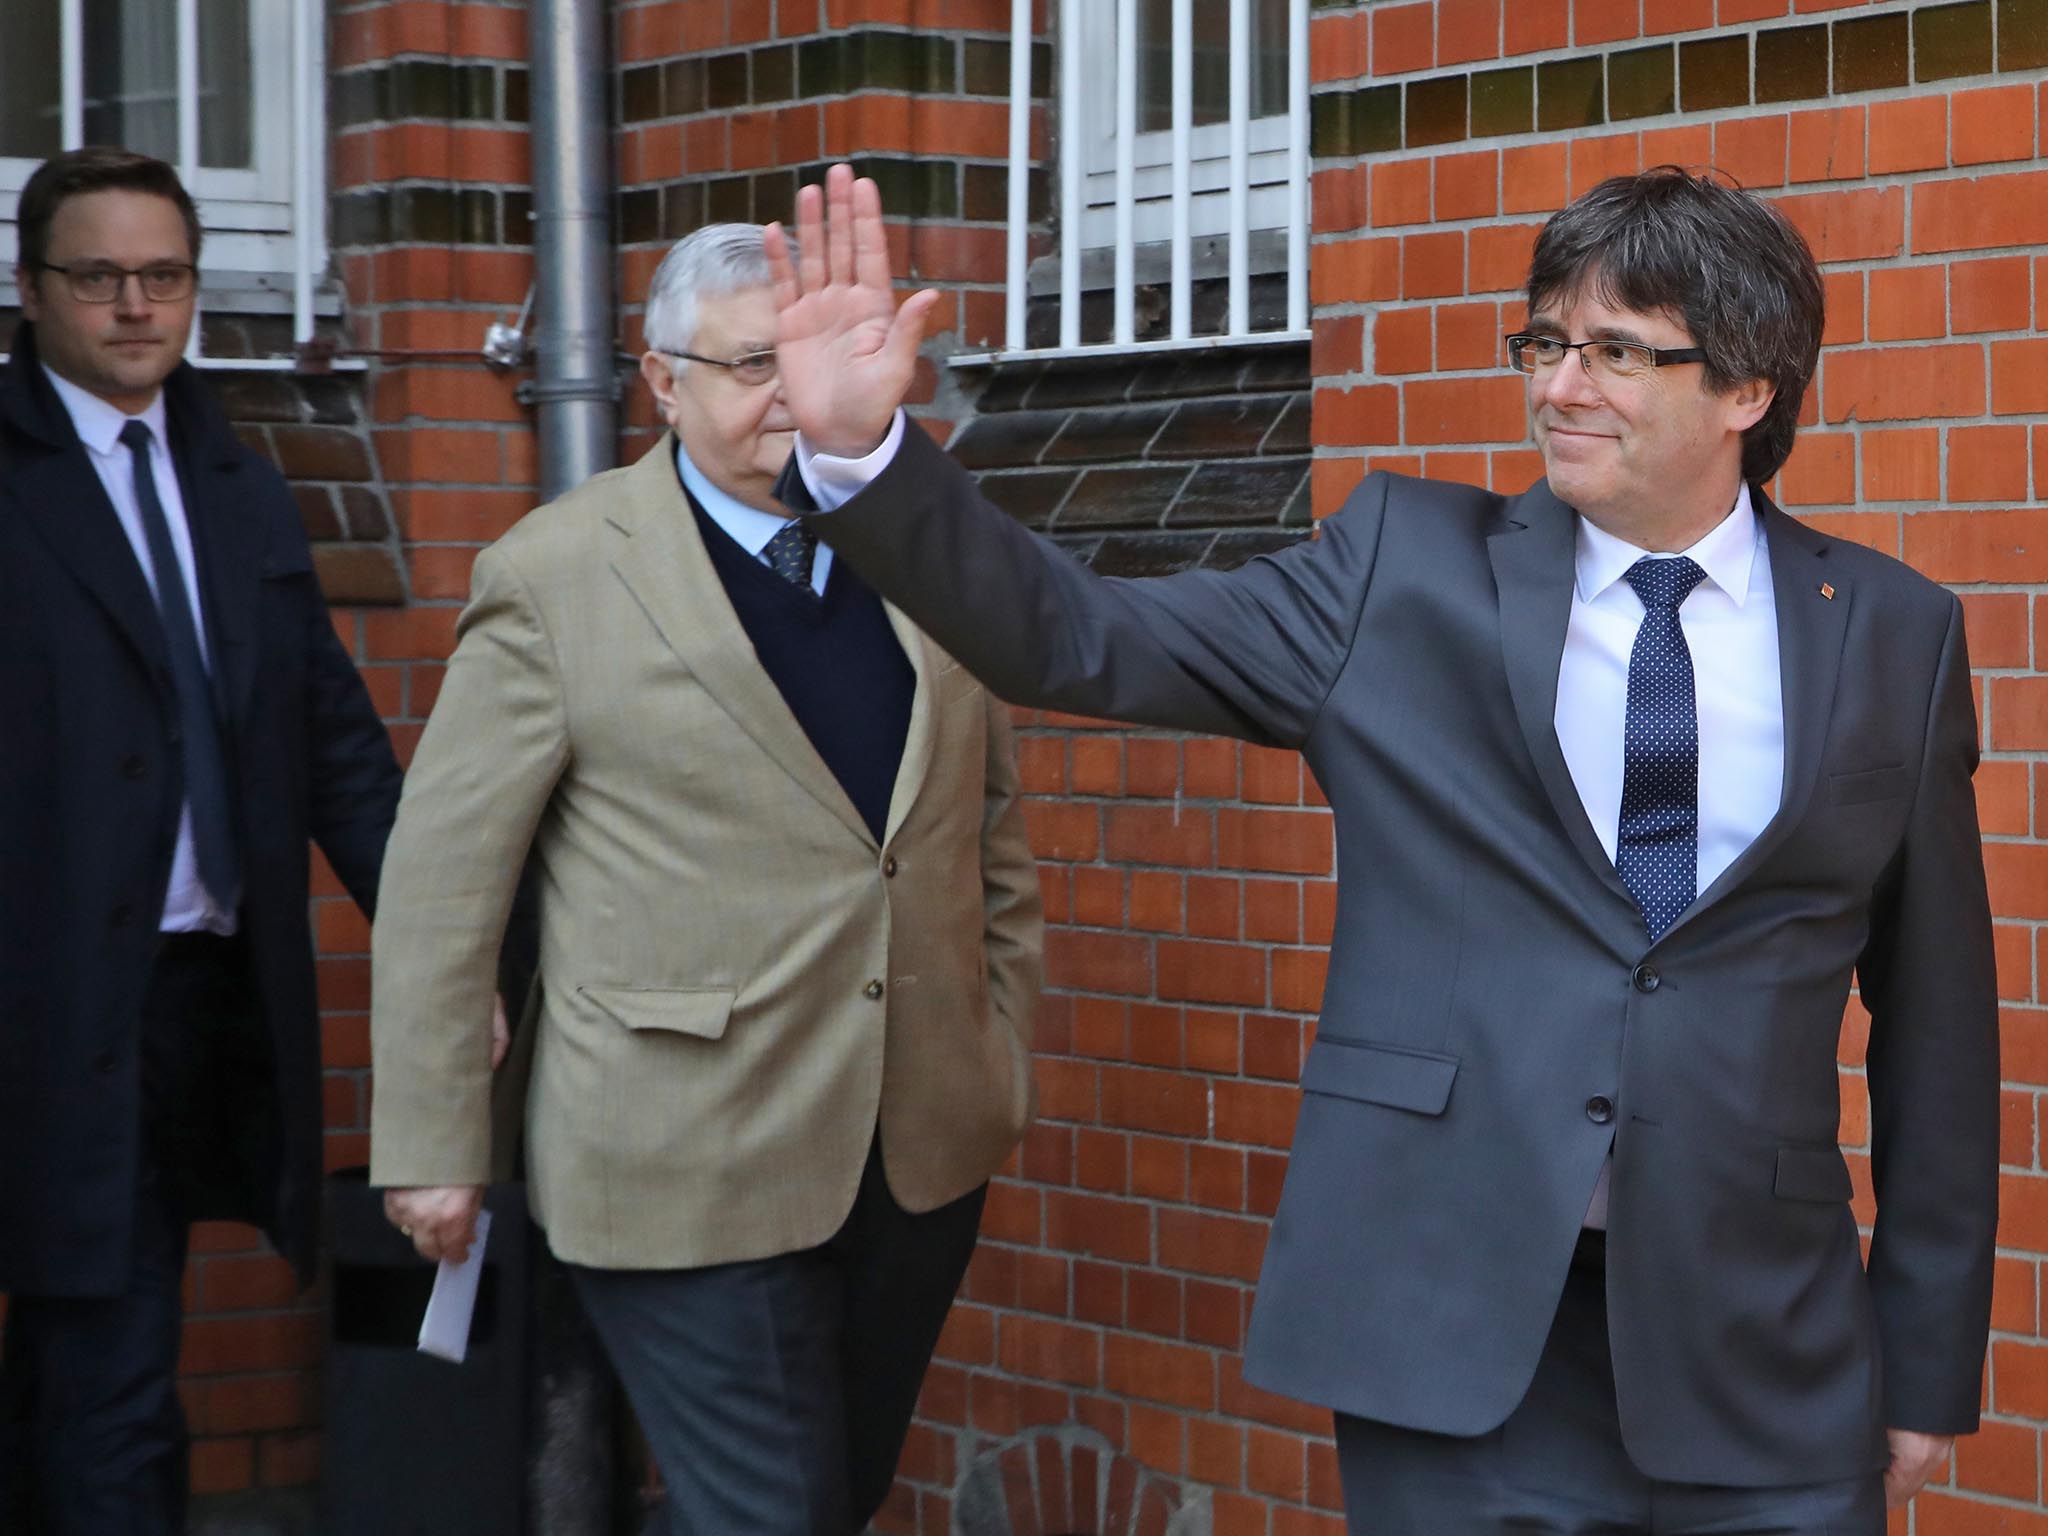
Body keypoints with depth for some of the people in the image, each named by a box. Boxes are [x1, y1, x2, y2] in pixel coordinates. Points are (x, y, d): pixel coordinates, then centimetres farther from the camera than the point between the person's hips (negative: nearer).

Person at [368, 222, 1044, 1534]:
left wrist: (1007, 1065, 14)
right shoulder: (554, 577, -7)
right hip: (689, 1176, -5)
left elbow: (996, 829, 16)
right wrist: (431, 1148, -6)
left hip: (924, 1155, 5)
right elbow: (442, 880, -6)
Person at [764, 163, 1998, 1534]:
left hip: (1764, 1369, 1)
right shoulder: (1407, 571, 4)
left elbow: (1936, 1023, 8)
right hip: (1455, 1339, 0)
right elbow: (1080, 641, -2)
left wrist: (1930, 1360, 9)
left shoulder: (1895, 636, 5)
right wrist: (861, 448, -17)